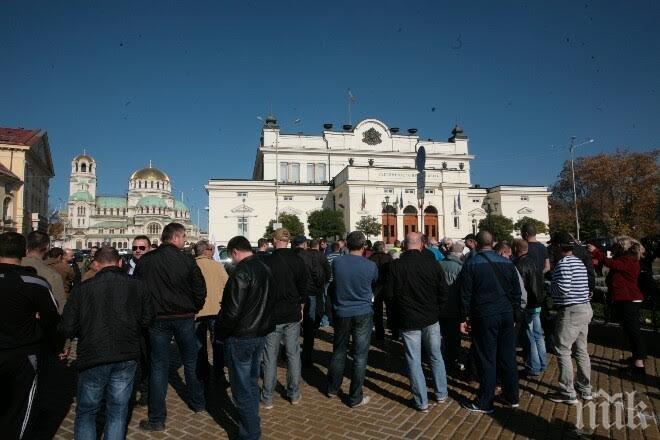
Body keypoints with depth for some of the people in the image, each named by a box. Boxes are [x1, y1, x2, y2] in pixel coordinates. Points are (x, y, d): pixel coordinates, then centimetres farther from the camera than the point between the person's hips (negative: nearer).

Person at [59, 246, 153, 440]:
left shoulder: (82, 288, -9)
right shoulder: (137, 285, -3)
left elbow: (67, 329, -7)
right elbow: (147, 319, 3)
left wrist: (87, 330, 14)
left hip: (92, 358, -1)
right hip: (126, 358, 2)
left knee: (86, 412, 17)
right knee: (118, 411, 15)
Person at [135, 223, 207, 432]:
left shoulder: (145, 261, -4)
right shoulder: (186, 260, -10)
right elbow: (200, 289, -8)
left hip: (157, 319, 1)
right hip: (184, 318, 0)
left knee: (159, 367, 8)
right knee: (191, 363, 16)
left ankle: (157, 419, 13)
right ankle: (198, 404, 31)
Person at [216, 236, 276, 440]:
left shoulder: (241, 271, -21)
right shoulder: (265, 268, 6)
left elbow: (232, 310, -23)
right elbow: (271, 301, 13)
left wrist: (220, 333, -9)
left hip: (240, 337, -9)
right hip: (260, 333, 9)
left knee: (242, 387, 4)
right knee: (251, 382, 22)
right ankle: (253, 423, 36)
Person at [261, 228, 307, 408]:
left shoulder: (267, 262, -14)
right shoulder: (298, 261, -2)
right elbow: (304, 288, 6)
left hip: (273, 316, -3)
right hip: (293, 315, 3)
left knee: (270, 358, 7)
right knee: (293, 355, 13)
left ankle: (267, 398, 16)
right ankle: (294, 395, 24)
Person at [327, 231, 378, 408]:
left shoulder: (337, 263, -8)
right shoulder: (370, 266, -13)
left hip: (341, 313, 3)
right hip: (363, 314, -3)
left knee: (338, 352, 19)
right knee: (360, 356, 7)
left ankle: (332, 389, 32)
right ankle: (355, 398, 15)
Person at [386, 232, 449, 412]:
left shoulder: (395, 266, -12)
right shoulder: (432, 263, -9)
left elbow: (389, 294, -8)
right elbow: (444, 290, -4)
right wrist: (436, 309, 11)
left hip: (408, 321, -2)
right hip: (431, 319, 2)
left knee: (414, 361, 8)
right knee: (436, 356, 20)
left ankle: (422, 401, 15)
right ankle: (441, 393, 32)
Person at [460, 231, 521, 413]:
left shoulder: (471, 263, -7)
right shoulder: (507, 263, 7)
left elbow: (466, 294, -8)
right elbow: (516, 291, 10)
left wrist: (465, 318, -2)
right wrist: (512, 310, 17)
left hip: (484, 317, -5)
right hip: (506, 316, 5)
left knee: (486, 359, 2)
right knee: (508, 356, 15)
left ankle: (485, 403, 12)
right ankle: (512, 397, 28)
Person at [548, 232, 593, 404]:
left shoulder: (563, 263, -17)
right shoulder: (579, 262, 13)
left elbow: (563, 289, -25)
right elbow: (583, 287, 14)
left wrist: (550, 288, -6)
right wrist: (554, 289, 12)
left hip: (570, 312, -10)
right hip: (585, 309, 10)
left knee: (563, 351, -1)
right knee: (581, 351, 18)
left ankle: (568, 393, 5)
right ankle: (585, 389, 29)